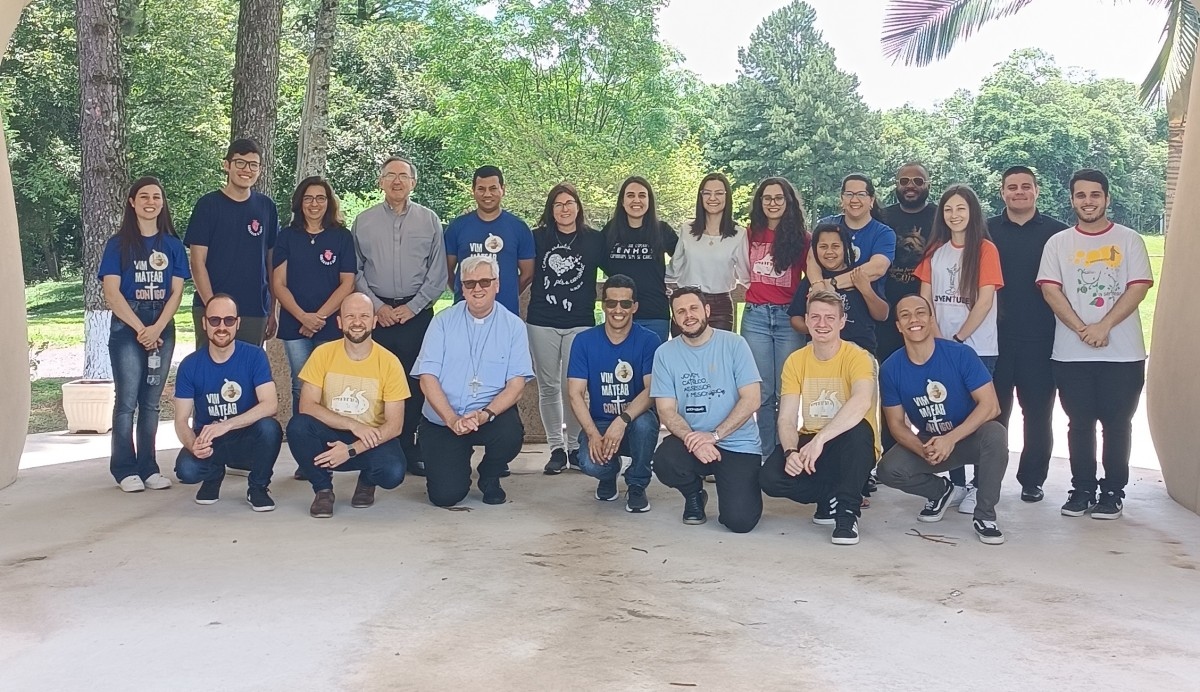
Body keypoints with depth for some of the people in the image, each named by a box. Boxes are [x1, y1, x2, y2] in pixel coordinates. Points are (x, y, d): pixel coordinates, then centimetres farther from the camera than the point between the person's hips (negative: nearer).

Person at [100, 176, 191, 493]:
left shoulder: (172, 245, 9)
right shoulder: (118, 243, 1)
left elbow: (176, 291, 3)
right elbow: (111, 292, -6)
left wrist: (157, 327, -11)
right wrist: (141, 329, -12)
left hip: (162, 328, 3)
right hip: (126, 327, -2)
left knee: (151, 401, 6)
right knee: (127, 400, -5)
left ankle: (148, 467, 11)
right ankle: (125, 469, 1)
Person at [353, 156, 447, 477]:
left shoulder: (429, 220, 6)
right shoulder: (363, 221, 8)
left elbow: (438, 273, 4)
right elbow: (355, 271, 7)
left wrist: (412, 307, -4)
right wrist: (376, 306, -4)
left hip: (417, 314, 0)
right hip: (376, 314, 1)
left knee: (416, 383, 0)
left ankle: (411, 451, 6)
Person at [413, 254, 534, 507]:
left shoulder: (514, 326, 0)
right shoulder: (444, 321, 1)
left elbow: (516, 384, -7)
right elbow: (427, 377, -6)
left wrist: (486, 414, -24)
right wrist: (452, 419, -20)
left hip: (492, 415, 0)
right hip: (442, 419, 0)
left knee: (511, 434, -34)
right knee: (446, 495, -15)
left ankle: (489, 478, 2)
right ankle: (460, 463, 24)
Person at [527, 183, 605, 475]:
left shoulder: (594, 239, 3)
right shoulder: (538, 237, 4)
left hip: (580, 322, -1)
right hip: (542, 322, 1)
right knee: (548, 386, 3)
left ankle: (575, 446, 10)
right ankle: (556, 448, 11)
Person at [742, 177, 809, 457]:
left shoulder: (801, 237, 4)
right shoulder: (752, 234, 10)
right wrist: (746, 293, 4)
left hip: (788, 317, -2)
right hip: (755, 316, 2)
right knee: (763, 392, 4)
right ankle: (766, 453, 11)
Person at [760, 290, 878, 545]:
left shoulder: (857, 357, -14)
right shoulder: (795, 361, -1)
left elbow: (862, 402, -35)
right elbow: (787, 419, -7)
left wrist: (819, 440, -44)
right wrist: (790, 452, -29)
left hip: (849, 450, -3)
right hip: (809, 444, 4)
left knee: (858, 429, -37)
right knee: (769, 477, -23)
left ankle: (847, 512, -20)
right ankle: (832, 498, 3)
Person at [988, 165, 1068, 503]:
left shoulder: (1056, 232, 4)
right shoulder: (987, 231, 6)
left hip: (1040, 338, 0)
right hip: (995, 336, 1)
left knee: (1038, 412, 6)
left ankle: (1032, 479, 16)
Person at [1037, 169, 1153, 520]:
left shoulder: (1129, 240, 5)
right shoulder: (1058, 243, 7)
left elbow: (1138, 288, -4)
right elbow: (1050, 290, -2)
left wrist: (1104, 326, -15)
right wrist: (1081, 329, -14)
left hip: (1123, 352, -1)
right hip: (1072, 353, 1)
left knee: (1117, 422, 3)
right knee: (1080, 422, 6)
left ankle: (1113, 491, 13)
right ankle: (1082, 489, 16)